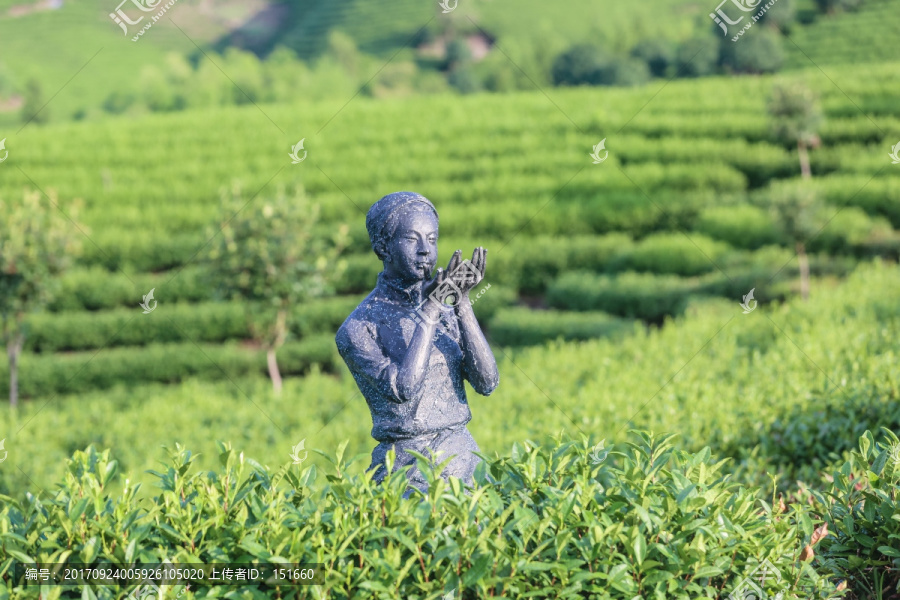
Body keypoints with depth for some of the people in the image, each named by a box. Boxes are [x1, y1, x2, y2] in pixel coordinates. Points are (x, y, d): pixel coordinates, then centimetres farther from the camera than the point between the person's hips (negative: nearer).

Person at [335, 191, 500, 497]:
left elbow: (487, 383, -5)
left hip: (463, 458, 4)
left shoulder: (447, 313, 7)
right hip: (406, 470, -4)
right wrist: (430, 309, -20)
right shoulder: (357, 328, -6)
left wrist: (462, 304, -13)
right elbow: (403, 389, -20)